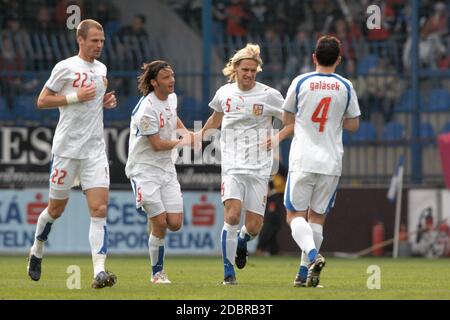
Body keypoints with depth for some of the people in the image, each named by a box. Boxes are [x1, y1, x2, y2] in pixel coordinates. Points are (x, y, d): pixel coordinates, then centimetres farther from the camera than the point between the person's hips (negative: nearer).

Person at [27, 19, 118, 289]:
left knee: (100, 209, -11)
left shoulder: (101, 69, 13)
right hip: (67, 147, -4)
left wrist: (106, 102, 6)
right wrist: (75, 97, -15)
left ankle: (99, 271, -18)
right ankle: (37, 251, 35)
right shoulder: (65, 67, -6)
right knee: (56, 208, 8)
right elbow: (42, 101, -5)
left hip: (95, 149, 4)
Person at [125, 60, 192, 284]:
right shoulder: (147, 109, -20)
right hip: (145, 170, -7)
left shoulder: (171, 97, 6)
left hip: (167, 169, 7)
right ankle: (157, 273, 6)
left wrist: (184, 130, 10)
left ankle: (152, 214, 30)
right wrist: (181, 143, -3)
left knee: (175, 224, -4)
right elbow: (157, 144, -17)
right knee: (160, 224, -10)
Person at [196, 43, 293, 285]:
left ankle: (241, 242, 39)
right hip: (232, 165, 0)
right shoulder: (224, 93, 7)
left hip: (259, 169, 0)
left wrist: (277, 138, -11)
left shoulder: (268, 95, -2)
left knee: (253, 226, 0)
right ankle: (228, 272, -9)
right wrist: (199, 135, 23)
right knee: (232, 215, -19)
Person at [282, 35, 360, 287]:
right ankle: (305, 273, 6)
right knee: (317, 217, 11)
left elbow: (287, 120, 9)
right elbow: (353, 125, 11)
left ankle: (312, 255, -24)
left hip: (303, 160, -2)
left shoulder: (301, 82, -2)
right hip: (331, 162, 2)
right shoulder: (346, 87, 2)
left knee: (296, 215, 2)